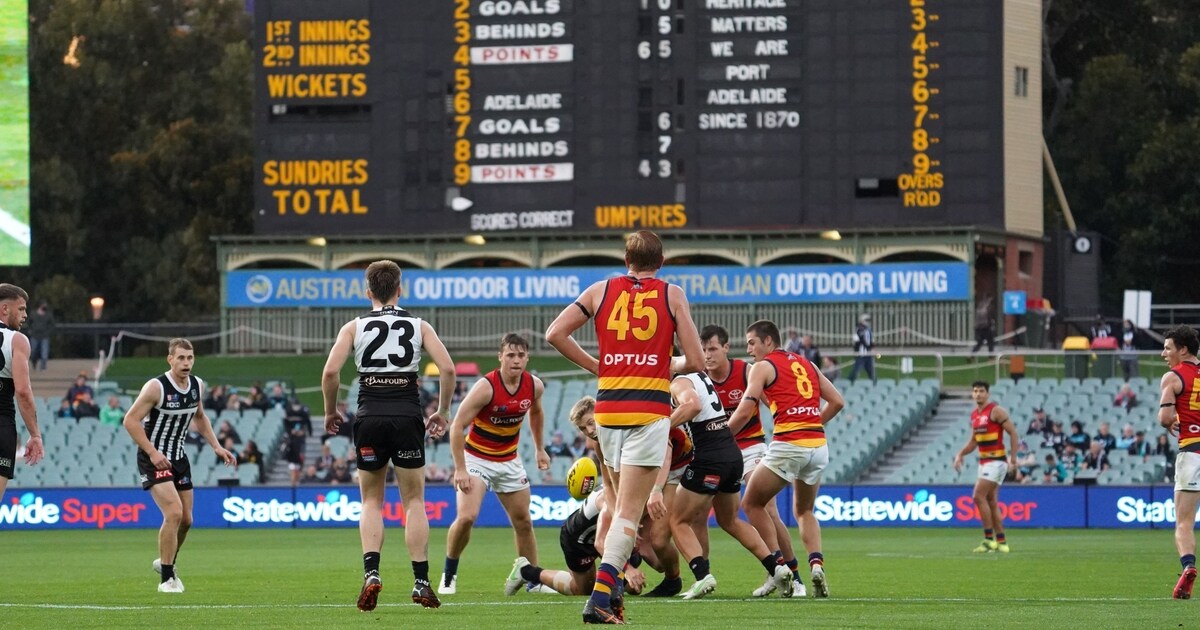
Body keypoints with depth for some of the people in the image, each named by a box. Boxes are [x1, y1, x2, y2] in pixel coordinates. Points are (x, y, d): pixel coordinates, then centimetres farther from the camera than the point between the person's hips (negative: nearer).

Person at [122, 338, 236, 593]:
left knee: (186, 520, 11)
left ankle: (166, 562, 38)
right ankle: (166, 578, -10)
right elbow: (131, 420, -18)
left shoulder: (197, 385, 1)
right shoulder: (156, 387, -20)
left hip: (178, 457, 7)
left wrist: (216, 447, 10)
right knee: (174, 513, -20)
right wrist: (153, 453, -25)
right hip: (154, 458, -7)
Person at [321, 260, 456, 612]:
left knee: (371, 501, 12)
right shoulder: (419, 326, 8)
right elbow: (447, 368, -2)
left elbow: (330, 372, -5)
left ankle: (371, 572, -8)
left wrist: (330, 412, 10)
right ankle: (421, 581, 4)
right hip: (407, 418, 0)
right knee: (414, 501, 9)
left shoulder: (354, 327, 7)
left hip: (370, 418, 0)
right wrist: (442, 412, 11)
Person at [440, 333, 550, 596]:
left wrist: (540, 449, 20)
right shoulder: (485, 387, -24)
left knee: (523, 521, 8)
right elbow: (457, 426, -22)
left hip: (509, 461, 5)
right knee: (466, 517, -21)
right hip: (476, 458, -5)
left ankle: (534, 581, 20)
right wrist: (460, 470, -26)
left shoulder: (534, 386, -7)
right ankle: (449, 576, -2)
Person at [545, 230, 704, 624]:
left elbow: (555, 333, 2)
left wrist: (595, 366, 11)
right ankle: (599, 599, -20)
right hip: (650, 409, -3)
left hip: (607, 406, 3)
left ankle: (610, 588, 14)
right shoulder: (672, 295, 3)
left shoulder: (601, 290, 9)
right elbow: (695, 361, -1)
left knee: (623, 504, 20)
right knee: (629, 513, -6)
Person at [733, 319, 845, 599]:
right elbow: (837, 401, 17)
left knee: (752, 504, 12)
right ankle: (816, 563, -2)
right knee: (805, 511, 23)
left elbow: (744, 412, -6)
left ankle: (780, 567, 1)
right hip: (819, 445, 6)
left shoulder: (764, 367, 2)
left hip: (788, 444, -6)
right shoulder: (807, 365, 20)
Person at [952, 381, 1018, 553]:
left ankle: (989, 539, -11)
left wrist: (1013, 456, -17)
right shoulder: (974, 415, 13)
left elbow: (1012, 432, -11)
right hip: (983, 461, 8)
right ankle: (1001, 542, 11)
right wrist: (960, 454, 7)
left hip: (996, 461, -8)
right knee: (991, 502, 7)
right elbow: (973, 441, 21)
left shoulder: (996, 411, -10)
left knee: (979, 496, -15)